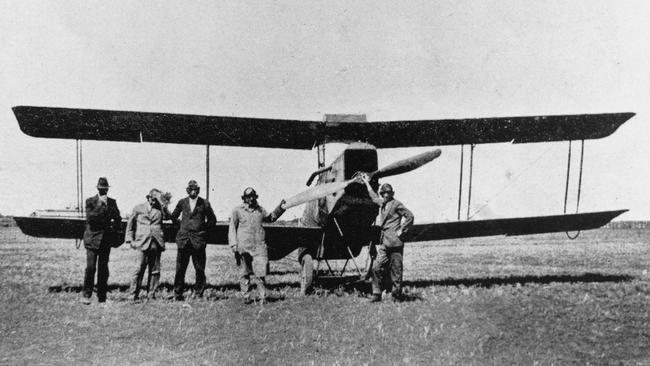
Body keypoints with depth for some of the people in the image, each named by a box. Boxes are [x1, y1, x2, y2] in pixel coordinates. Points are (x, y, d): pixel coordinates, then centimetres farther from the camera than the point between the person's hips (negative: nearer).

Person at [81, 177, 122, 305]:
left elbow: (117, 219, 19)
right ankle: (86, 294, 5)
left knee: (103, 269, 5)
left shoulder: (112, 202, 9)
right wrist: (100, 205, -17)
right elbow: (89, 219, -13)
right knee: (90, 268, -8)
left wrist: (115, 230, 7)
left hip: (106, 240, 3)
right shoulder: (90, 201, -1)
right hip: (92, 239, -3)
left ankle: (102, 296, 12)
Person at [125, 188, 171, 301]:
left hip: (156, 244, 2)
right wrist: (130, 240, 7)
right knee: (139, 269, -8)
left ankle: (151, 295, 12)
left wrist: (163, 204, -14)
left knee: (155, 271, 4)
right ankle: (133, 295, 0)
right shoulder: (138, 208, 11)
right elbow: (130, 225, 15)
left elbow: (168, 216, -6)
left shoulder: (160, 209, 13)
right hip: (142, 243, -2)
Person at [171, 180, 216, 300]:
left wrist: (204, 229, 6)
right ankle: (177, 294, 12)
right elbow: (173, 217, 21)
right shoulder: (182, 202, 9)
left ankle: (198, 294, 11)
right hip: (183, 240, 1)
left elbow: (212, 220, 11)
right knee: (180, 269, 3)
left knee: (200, 270, 1)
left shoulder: (204, 203, 5)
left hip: (198, 240, -1)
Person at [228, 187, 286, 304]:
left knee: (260, 273, -7)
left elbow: (270, 218, 32)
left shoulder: (260, 210, 14)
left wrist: (280, 208, 21)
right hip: (244, 247, -1)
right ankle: (246, 296, 19)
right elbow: (232, 228, 4)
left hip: (259, 246, 1)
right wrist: (234, 245, -4)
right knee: (244, 273, 8)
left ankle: (263, 297, 1)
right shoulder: (238, 210, 4)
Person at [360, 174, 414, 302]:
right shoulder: (382, 203, 17)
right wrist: (367, 183, 43)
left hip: (395, 242, -7)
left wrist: (402, 230, -8)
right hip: (384, 243, 7)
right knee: (377, 268, 1)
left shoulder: (397, 204, -4)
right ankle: (377, 294, 7)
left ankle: (397, 294, 9)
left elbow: (410, 216, -8)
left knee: (395, 269, -1)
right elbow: (374, 197, 37)